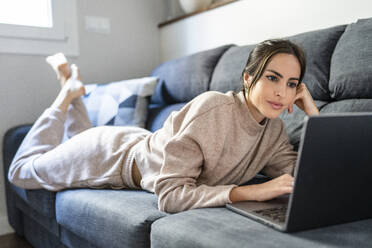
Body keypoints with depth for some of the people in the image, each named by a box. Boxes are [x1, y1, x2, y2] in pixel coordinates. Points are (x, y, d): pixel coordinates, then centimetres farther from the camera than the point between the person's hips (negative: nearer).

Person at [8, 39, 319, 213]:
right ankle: (70, 91, 29)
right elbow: (170, 195, -40)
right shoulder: (209, 108, -39)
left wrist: (314, 114, -27)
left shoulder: (274, 131, -17)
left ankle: (73, 87, 47)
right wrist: (250, 191, -47)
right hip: (113, 155, -5)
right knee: (22, 170, 21)